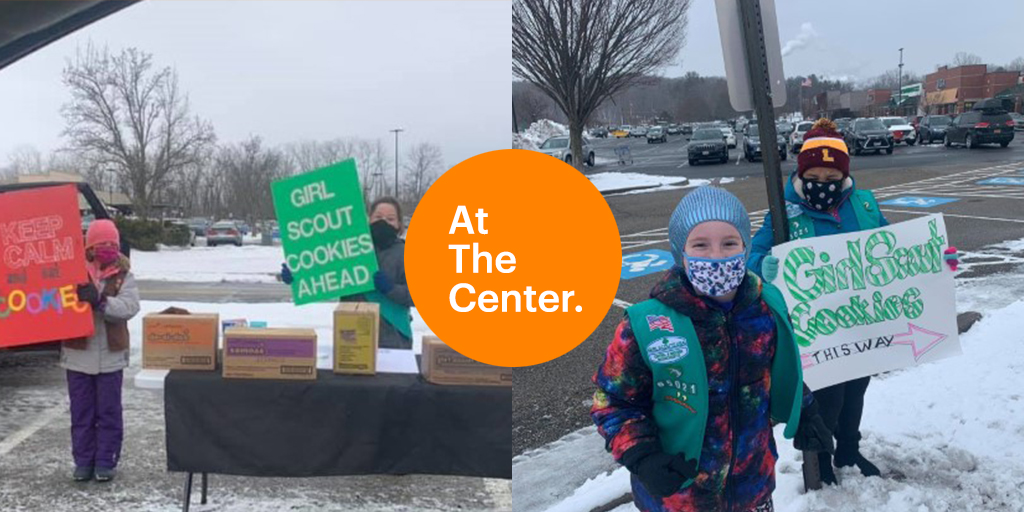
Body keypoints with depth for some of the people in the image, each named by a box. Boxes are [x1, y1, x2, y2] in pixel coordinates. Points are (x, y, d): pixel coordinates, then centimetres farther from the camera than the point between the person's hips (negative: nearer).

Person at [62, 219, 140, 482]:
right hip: (78, 353, 0)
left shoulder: (123, 276, 0)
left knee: (109, 411, 6)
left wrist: (100, 302, -29)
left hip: (110, 355, 0)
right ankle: (83, 461, 19)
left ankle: (106, 462, 16)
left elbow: (130, 306, -15)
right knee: (81, 412, 9)